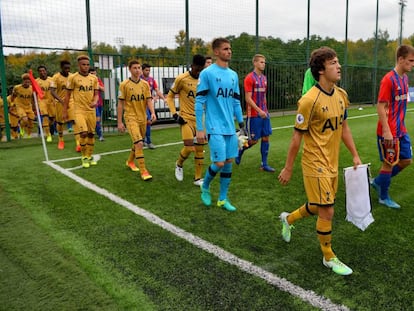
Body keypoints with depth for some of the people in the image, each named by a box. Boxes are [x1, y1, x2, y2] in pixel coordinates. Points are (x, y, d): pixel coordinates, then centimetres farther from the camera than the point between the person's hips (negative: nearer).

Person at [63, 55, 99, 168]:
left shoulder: (94, 78, 7)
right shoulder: (73, 77, -4)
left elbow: (96, 94, 11)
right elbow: (68, 95, 1)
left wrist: (95, 101, -12)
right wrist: (64, 111, 2)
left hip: (91, 110, 4)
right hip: (79, 110, -4)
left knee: (91, 134, 10)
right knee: (83, 133, -16)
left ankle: (90, 156, 27)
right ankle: (84, 157, 3)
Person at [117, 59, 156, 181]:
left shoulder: (145, 84, 5)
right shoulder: (124, 85, -6)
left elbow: (149, 100, 3)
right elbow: (120, 104, -3)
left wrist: (153, 113, -16)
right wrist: (119, 122, -4)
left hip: (142, 118, 5)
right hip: (131, 117, -5)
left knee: (138, 143, 18)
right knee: (139, 143, -17)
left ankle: (130, 161, 43)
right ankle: (143, 171, -12)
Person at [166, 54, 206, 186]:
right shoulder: (181, 79, -8)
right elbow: (170, 97, -1)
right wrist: (174, 114, -11)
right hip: (186, 119, -5)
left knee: (200, 150, 6)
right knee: (189, 147, -16)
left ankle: (197, 178, 18)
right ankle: (179, 164, 17)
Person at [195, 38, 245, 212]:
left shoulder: (234, 75, 12)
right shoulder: (207, 73, -7)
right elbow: (199, 102, -8)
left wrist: (241, 124, 14)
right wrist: (199, 129, -10)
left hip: (230, 128, 6)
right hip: (215, 128, -6)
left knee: (229, 162, 8)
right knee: (219, 163, -8)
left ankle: (223, 199, 21)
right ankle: (205, 187, 22)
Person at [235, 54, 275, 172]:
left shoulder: (264, 78, 12)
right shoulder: (249, 78, -11)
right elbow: (248, 99, -15)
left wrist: (266, 111, 15)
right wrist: (259, 111, -19)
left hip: (264, 113, 7)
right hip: (254, 115, -7)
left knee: (266, 137, 5)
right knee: (253, 140, -2)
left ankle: (264, 164, 12)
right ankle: (240, 150, 27)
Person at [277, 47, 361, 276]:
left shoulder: (341, 95, 3)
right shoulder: (309, 100, -20)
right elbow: (297, 137, -15)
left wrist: (355, 155, 13)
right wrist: (288, 169, -10)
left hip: (332, 164, 8)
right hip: (315, 165, -8)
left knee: (319, 207, 20)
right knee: (327, 212, 1)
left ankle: (288, 219, 46)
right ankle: (329, 258, 23)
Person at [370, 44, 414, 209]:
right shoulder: (388, 79, -17)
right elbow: (380, 107, -19)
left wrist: (401, 125, 16)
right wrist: (386, 131, -22)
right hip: (389, 132, -8)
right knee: (389, 163, 3)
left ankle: (378, 181, 29)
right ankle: (383, 197, 21)